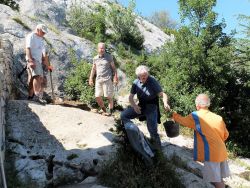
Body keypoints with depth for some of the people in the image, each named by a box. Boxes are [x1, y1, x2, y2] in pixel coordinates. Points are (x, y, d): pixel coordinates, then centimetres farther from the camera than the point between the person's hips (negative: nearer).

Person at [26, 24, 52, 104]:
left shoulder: (41, 40, 29)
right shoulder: (31, 36, 3)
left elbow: (44, 54, 28)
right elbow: (28, 48, -10)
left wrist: (47, 65, 23)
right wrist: (30, 60, -22)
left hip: (38, 61, 9)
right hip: (32, 60, -9)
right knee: (37, 76, -24)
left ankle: (30, 96, 6)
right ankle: (37, 96, -32)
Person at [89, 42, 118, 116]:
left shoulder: (109, 57, 1)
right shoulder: (95, 58, 11)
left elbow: (113, 68, 2)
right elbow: (93, 69, 18)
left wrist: (115, 77, -7)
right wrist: (91, 79, 13)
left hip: (107, 79, -4)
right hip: (98, 80, 4)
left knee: (109, 96, -2)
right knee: (97, 97, 5)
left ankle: (110, 111, 11)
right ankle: (104, 110, 22)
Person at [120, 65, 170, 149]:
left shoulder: (153, 81, -16)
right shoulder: (136, 82, -2)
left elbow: (162, 94, -22)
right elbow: (131, 97, 4)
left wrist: (165, 103, -44)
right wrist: (134, 106, -16)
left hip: (151, 107, -5)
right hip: (140, 105, 5)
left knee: (152, 130, -16)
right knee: (123, 115, -7)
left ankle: (158, 148, 7)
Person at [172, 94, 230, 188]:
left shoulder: (195, 117, -12)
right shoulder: (218, 118, 2)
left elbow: (182, 120, 3)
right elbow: (225, 135, 11)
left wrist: (173, 114, 22)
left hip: (211, 153, -6)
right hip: (221, 152, 7)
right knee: (219, 179, 18)